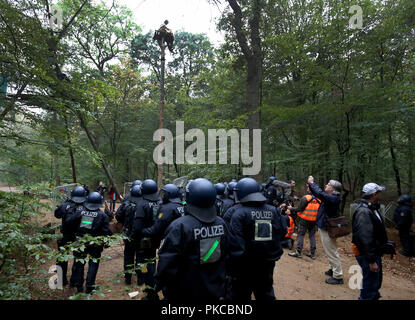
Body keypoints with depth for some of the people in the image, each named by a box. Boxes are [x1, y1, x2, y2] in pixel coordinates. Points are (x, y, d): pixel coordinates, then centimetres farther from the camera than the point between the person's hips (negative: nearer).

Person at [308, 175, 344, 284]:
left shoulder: (334, 198, -23)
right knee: (330, 251, 23)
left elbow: (320, 194, -35)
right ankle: (333, 269, 38)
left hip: (327, 229, -10)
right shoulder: (330, 197, 7)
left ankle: (338, 276, 9)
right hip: (324, 227, 10)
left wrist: (312, 183, -21)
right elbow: (318, 194, 20)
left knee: (332, 252, -1)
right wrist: (310, 184, 7)